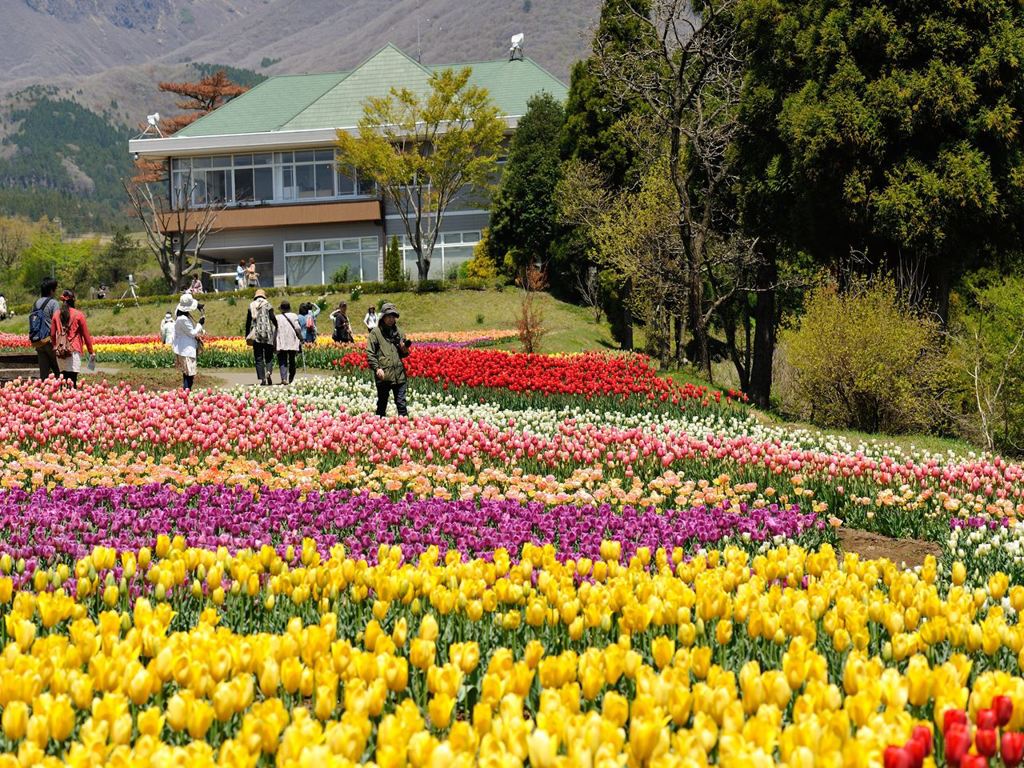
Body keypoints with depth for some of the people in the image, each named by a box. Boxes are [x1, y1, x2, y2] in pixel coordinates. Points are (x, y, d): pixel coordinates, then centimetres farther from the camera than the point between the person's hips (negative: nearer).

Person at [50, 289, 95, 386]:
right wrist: (91, 352, 9)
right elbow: (86, 335, 1)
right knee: (72, 379, -7)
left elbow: (53, 334, 13)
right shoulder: (78, 315, -3)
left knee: (64, 377, 7)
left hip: (60, 351, 4)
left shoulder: (57, 315, 8)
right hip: (74, 350, -4)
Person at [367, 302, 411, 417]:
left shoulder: (398, 332, 14)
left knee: (401, 403, 0)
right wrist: (377, 368, -16)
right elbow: (370, 353, -4)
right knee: (382, 403, 8)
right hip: (383, 375, -3)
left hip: (399, 374, 3)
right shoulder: (376, 333, 0)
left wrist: (405, 350, 0)